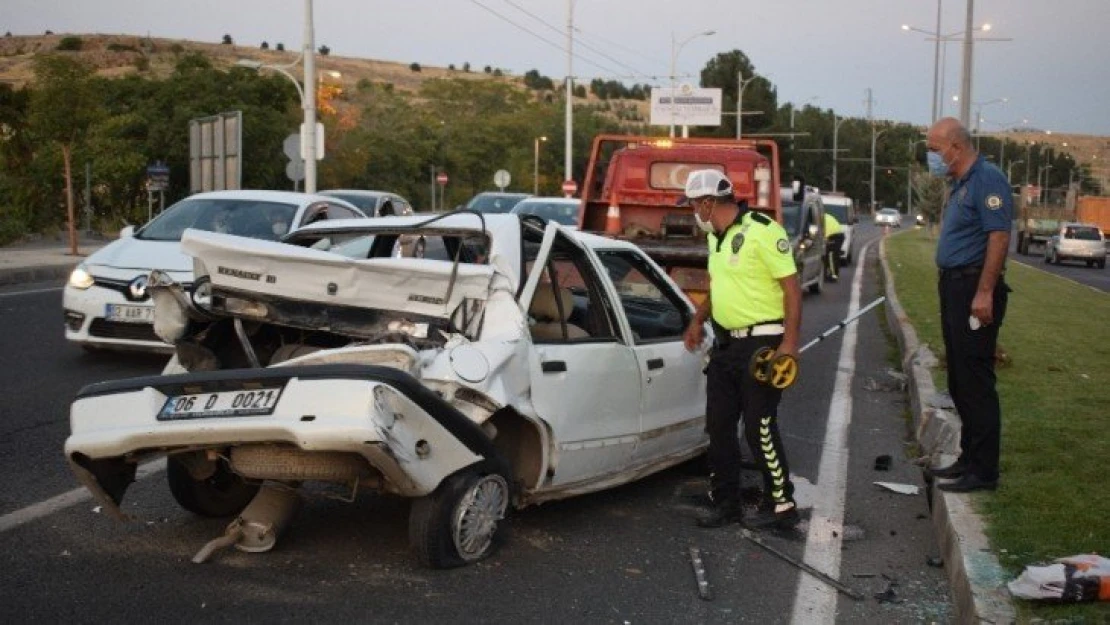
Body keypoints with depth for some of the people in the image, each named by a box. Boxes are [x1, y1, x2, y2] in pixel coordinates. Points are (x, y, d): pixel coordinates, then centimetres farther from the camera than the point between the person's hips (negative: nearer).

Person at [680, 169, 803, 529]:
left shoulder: (762, 232, -16)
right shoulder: (716, 237, 12)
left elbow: (792, 287, -17)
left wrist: (789, 343, -22)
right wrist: (699, 320, 17)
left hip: (761, 344, -9)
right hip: (726, 342, 9)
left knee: (759, 428, -4)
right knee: (719, 427, 10)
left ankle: (780, 505, 10)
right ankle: (726, 504, 21)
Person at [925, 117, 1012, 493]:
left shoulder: (987, 179, -14)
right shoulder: (959, 184, 17)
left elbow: (999, 236, -21)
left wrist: (984, 293, -25)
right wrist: (951, 289, 19)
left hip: (974, 289, -10)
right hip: (954, 288, 10)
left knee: (974, 381, -7)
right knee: (959, 380, 15)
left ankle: (983, 470, -1)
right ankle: (970, 458, 24)